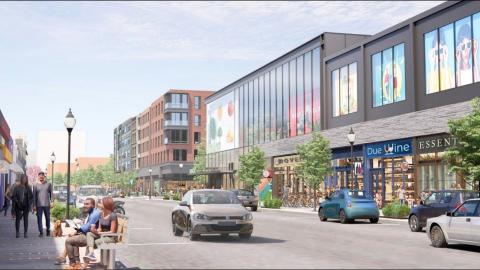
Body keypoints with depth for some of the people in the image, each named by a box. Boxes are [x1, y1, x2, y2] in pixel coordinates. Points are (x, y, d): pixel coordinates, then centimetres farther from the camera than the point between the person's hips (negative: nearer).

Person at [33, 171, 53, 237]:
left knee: (47, 218, 7)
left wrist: (51, 202, -1)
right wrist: (34, 205, -1)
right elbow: (34, 196, 4)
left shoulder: (48, 184, 7)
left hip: (47, 204, 0)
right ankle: (41, 232, 0)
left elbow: (51, 193, 9)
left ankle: (48, 231, 21)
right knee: (39, 219, -4)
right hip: (39, 205, 0)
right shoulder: (36, 185, 5)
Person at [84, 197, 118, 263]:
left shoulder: (113, 216, -16)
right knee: (89, 234, -18)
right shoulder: (101, 214, 8)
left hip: (111, 238, -7)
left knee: (94, 242, -26)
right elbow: (100, 228, 11)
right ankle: (91, 253, -37)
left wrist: (99, 233, -20)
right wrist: (95, 231, -13)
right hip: (102, 235, 7)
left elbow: (112, 232, -17)